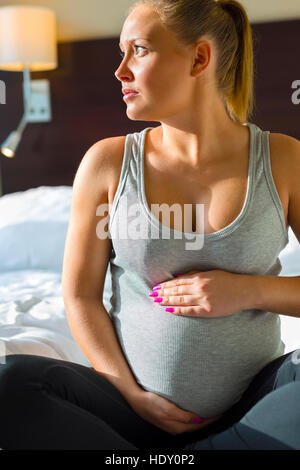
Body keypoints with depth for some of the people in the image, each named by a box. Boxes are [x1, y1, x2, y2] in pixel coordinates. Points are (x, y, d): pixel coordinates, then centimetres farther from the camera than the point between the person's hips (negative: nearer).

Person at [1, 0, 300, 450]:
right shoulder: (107, 161, -1)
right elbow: (80, 296, 1)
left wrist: (249, 290, -14)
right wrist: (132, 394, -8)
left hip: (254, 406, 0)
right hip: (138, 403, 1)